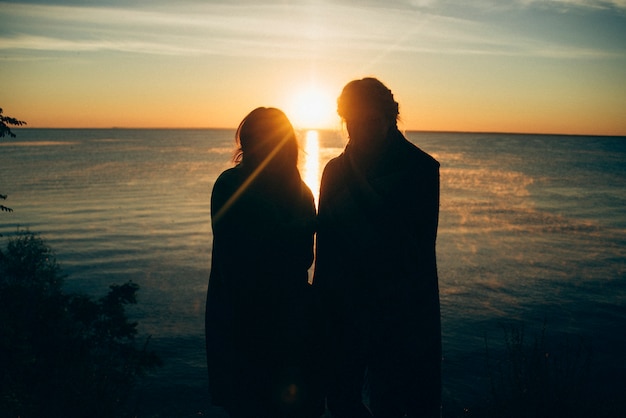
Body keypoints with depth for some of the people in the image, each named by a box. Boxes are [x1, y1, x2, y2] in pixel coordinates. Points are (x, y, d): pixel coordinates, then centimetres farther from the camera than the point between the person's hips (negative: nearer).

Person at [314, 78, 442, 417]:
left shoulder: (420, 170, -6)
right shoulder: (336, 171, 4)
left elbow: (419, 247, -8)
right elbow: (326, 246, 4)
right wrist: (321, 303, 2)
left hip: (400, 309, -3)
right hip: (343, 308, 4)